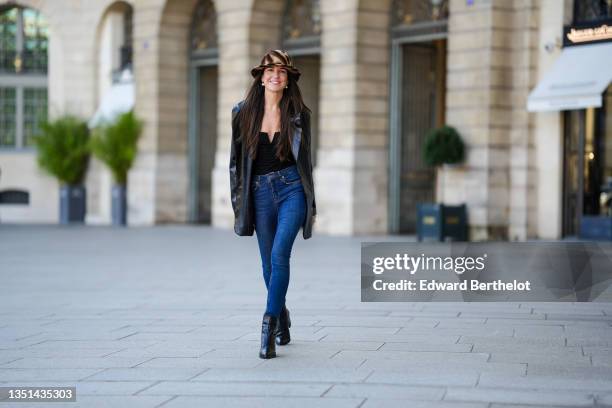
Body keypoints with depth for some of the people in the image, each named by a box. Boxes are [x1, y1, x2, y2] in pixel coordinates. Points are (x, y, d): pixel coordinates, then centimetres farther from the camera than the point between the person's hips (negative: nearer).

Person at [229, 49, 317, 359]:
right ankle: (282, 321, 32)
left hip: (291, 189, -2)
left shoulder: (298, 114, 3)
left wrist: (311, 204, 8)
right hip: (260, 192, 2)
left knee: (279, 254, -20)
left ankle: (269, 328, -19)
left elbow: (305, 159, 9)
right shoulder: (243, 112, 4)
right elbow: (236, 161, 8)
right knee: (269, 263, 8)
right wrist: (238, 203, 5)